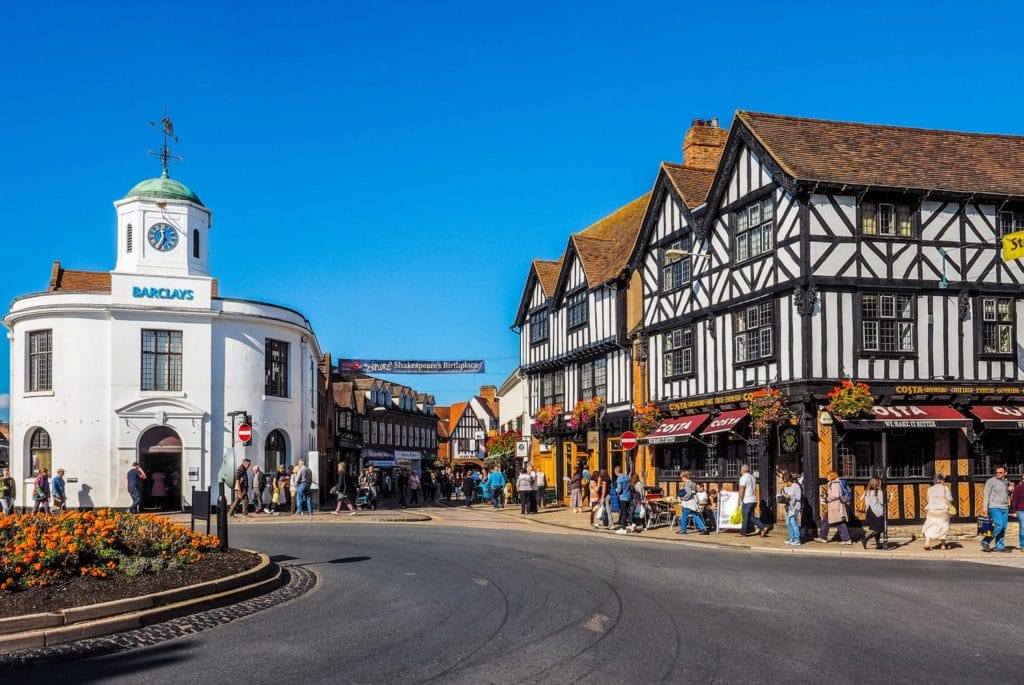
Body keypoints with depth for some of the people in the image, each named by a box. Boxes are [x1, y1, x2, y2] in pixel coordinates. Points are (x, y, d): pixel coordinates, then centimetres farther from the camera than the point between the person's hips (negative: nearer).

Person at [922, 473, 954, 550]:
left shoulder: (930, 489, 8)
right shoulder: (945, 488, -3)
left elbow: (927, 500, 11)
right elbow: (950, 499, -8)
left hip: (931, 510, 2)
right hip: (943, 509, -2)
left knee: (931, 526, 2)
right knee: (943, 526, 12)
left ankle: (927, 542, -17)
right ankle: (943, 545, 19)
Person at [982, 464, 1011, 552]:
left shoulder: (1006, 482, 16)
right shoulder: (991, 481, -3)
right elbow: (986, 495, -6)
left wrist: (1010, 490, 4)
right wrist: (985, 507, -14)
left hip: (1005, 508, 7)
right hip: (994, 508, -6)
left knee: (1003, 528, 3)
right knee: (999, 525, -18)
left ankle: (1000, 547, 9)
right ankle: (986, 542, -8)